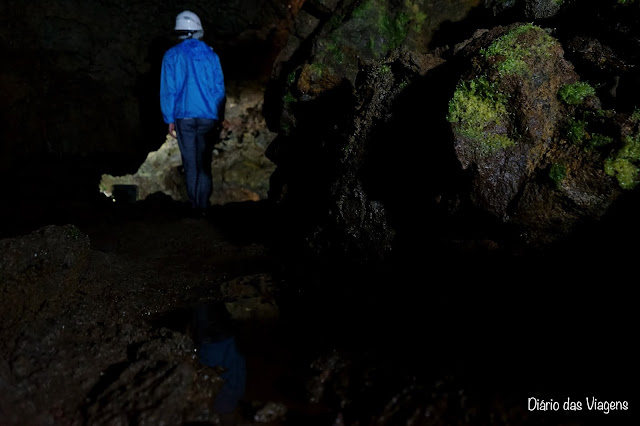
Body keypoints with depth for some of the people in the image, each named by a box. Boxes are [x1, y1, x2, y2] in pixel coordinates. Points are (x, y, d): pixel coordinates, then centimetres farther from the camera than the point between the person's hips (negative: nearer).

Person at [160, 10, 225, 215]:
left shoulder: (172, 56, 1)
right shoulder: (211, 55, 6)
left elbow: (168, 90, -1)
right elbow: (219, 88, 6)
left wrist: (170, 120, 4)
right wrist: (218, 117, 14)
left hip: (184, 116, -1)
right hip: (208, 116, 1)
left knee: (190, 162, 6)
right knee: (205, 162, 8)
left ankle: (194, 205, 9)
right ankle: (203, 205, 6)